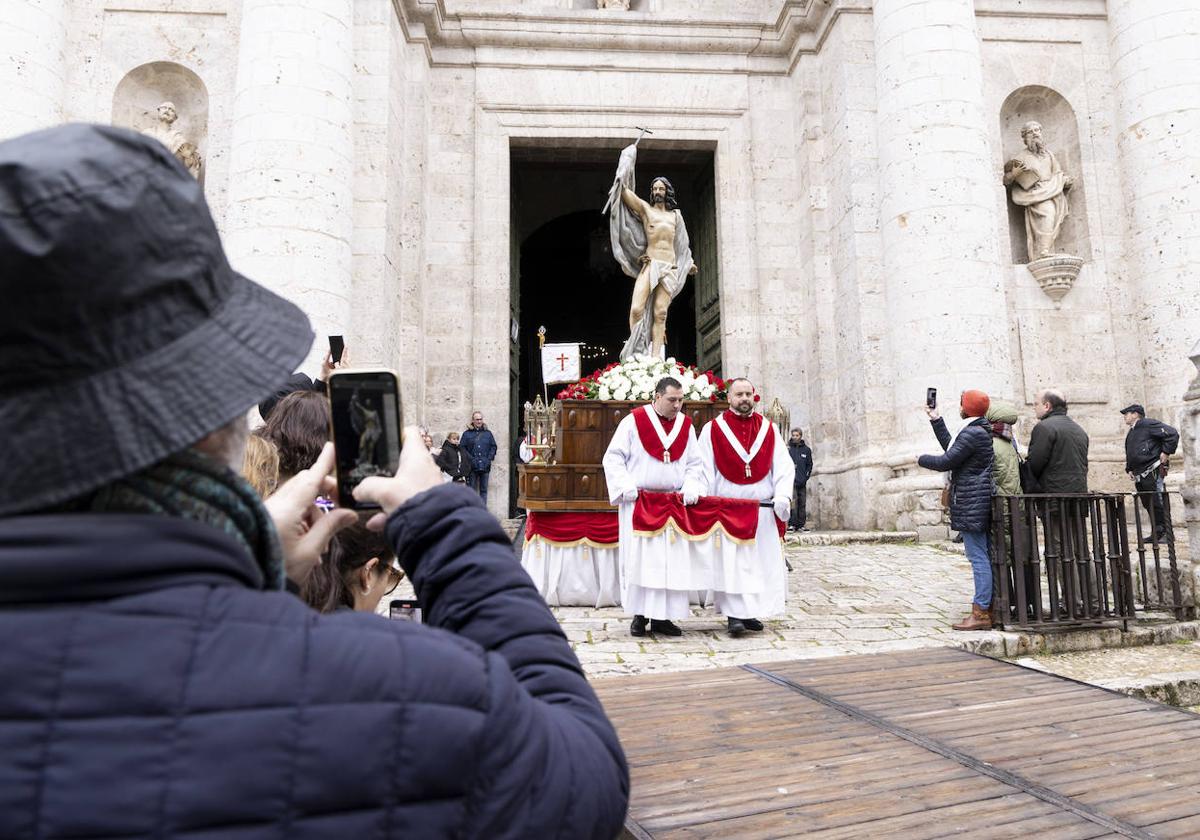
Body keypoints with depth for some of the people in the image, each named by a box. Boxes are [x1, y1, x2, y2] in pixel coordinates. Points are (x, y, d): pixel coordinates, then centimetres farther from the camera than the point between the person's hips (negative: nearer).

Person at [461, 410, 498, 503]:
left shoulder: (488, 433, 12)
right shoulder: (467, 434, 4)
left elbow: (493, 446, 12)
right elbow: (463, 448, -1)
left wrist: (489, 458, -2)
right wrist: (470, 459, -11)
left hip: (485, 466, 2)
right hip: (472, 467, -2)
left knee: (484, 489, 7)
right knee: (472, 489, 0)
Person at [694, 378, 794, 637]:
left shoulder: (769, 429, 10)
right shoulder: (712, 429, 2)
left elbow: (784, 466, 3)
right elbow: (704, 470, -1)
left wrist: (782, 495, -12)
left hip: (763, 509, 3)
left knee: (762, 562, 6)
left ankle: (749, 611, 17)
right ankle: (734, 615, -1)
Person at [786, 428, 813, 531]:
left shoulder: (806, 450, 12)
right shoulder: (787, 448, 3)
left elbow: (809, 465, 13)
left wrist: (805, 477, 2)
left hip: (802, 482, 4)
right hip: (791, 480, -4)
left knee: (802, 503, 5)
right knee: (792, 502, -12)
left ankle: (800, 524, 11)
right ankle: (791, 524, -11)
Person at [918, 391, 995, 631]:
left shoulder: (972, 433, -16)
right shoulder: (982, 432, 16)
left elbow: (946, 462, -15)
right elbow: (952, 449, 25)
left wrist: (922, 459, 4)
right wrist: (936, 420, 31)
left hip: (971, 503, -10)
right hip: (980, 502, 10)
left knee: (978, 557, -8)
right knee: (984, 556, 12)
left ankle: (980, 613, -6)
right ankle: (989, 608, 17)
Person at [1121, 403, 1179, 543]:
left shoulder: (1148, 425, -6)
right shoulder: (1131, 433, 22)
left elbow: (1172, 433, -14)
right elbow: (1129, 454, 31)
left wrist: (1166, 452, -14)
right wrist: (1129, 469, 19)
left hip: (1152, 473, -9)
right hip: (1139, 476, 9)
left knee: (1158, 503, -8)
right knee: (1148, 505, 9)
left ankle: (1167, 533, -2)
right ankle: (1157, 533, 15)